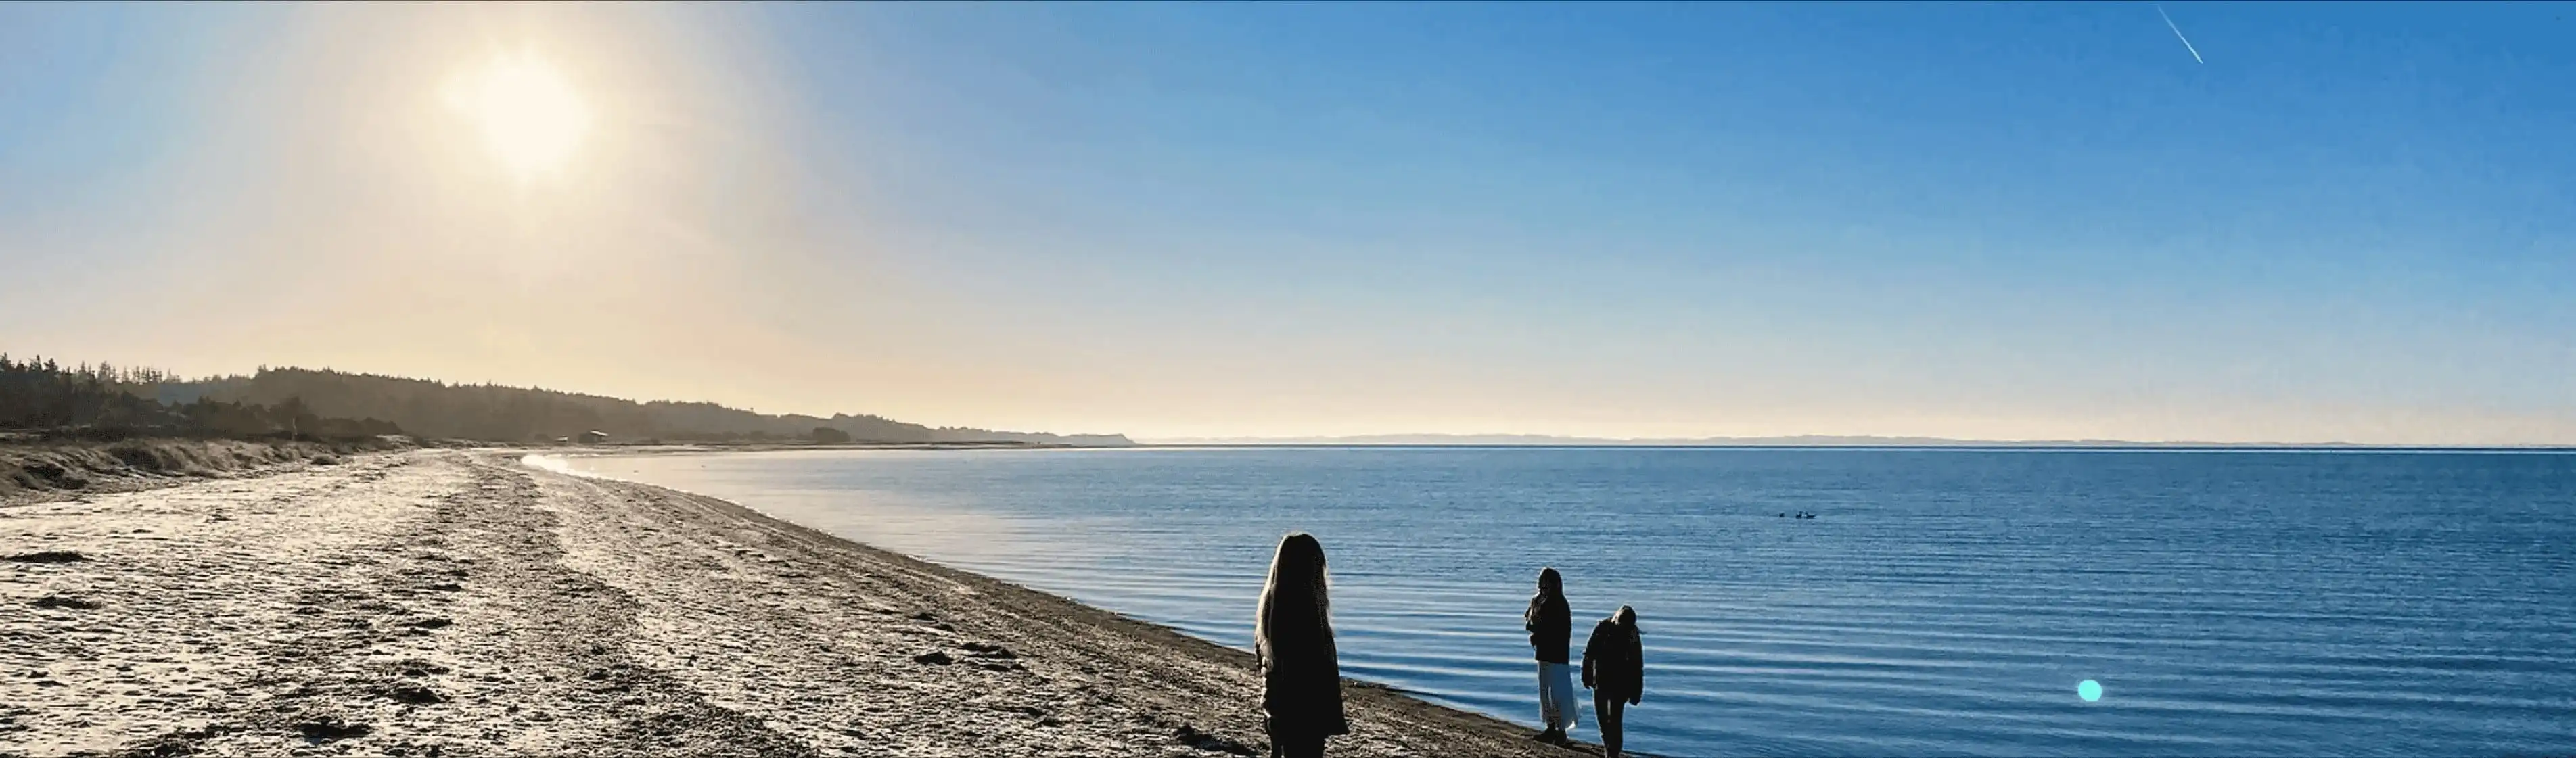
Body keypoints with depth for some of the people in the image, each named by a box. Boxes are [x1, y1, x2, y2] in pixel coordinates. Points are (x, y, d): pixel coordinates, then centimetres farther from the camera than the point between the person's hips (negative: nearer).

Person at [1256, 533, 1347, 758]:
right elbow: (1322, 664, -18)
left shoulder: (1270, 600, 4)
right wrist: (1332, 716, -13)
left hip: (1274, 700, 8)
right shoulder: (1306, 603, -20)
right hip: (1306, 708, -8)